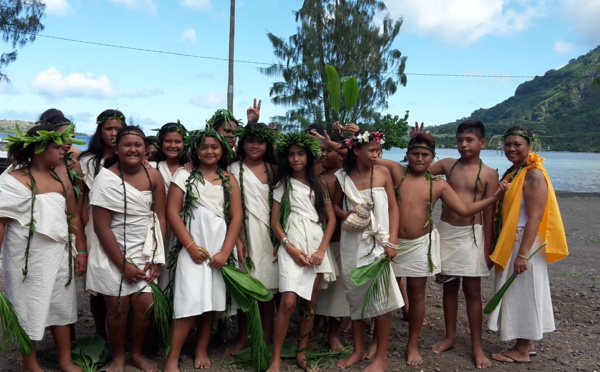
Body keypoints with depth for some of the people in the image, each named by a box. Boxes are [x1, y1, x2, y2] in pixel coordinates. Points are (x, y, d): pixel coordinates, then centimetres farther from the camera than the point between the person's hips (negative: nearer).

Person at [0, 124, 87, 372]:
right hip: (29, 258, -5)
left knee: (62, 306, 13)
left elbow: (73, 216, 9)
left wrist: (81, 251, 6)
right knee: (29, 310, 9)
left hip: (60, 255, 5)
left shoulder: (61, 177, 5)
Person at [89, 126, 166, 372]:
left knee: (146, 304, -3)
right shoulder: (106, 178, -11)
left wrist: (156, 258, -5)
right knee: (118, 306, 0)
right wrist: (123, 264, -13)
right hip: (112, 253, -2)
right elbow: (101, 226, -12)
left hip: (144, 251, 3)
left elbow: (160, 218, 1)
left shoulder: (154, 177, -2)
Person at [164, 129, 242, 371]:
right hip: (193, 249, -3)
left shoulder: (229, 180, 10)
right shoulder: (184, 175, 4)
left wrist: (225, 252, -7)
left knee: (212, 301, 7)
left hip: (219, 250, 3)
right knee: (191, 302, -10)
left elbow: (236, 217, 4)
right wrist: (191, 246, -11)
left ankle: (202, 351, 22)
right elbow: (172, 212, -4)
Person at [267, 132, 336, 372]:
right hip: (291, 248, -3)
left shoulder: (319, 185, 11)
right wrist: (290, 248, -11)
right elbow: (275, 222, 2)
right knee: (288, 302, -15)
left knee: (310, 303, 6)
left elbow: (331, 219, 7)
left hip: (316, 248, 3)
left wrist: (322, 249, -5)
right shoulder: (282, 185, 7)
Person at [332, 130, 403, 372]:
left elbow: (393, 207, -2)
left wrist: (392, 242, -10)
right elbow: (335, 205, 12)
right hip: (352, 242, 2)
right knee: (355, 295, 11)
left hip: (379, 242, -2)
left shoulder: (383, 173, -4)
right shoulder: (342, 176, -1)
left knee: (381, 296, 0)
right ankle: (358, 351, 27)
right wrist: (345, 214, -11)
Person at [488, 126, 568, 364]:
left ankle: (521, 351, 13)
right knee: (516, 295, 16)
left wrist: (523, 254, -25)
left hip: (524, 243, -9)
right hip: (509, 243, 9)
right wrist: (498, 245, 15)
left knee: (524, 294, 1)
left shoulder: (533, 175, -17)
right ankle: (526, 344, 29)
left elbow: (535, 217, -22)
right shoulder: (511, 173, 10)